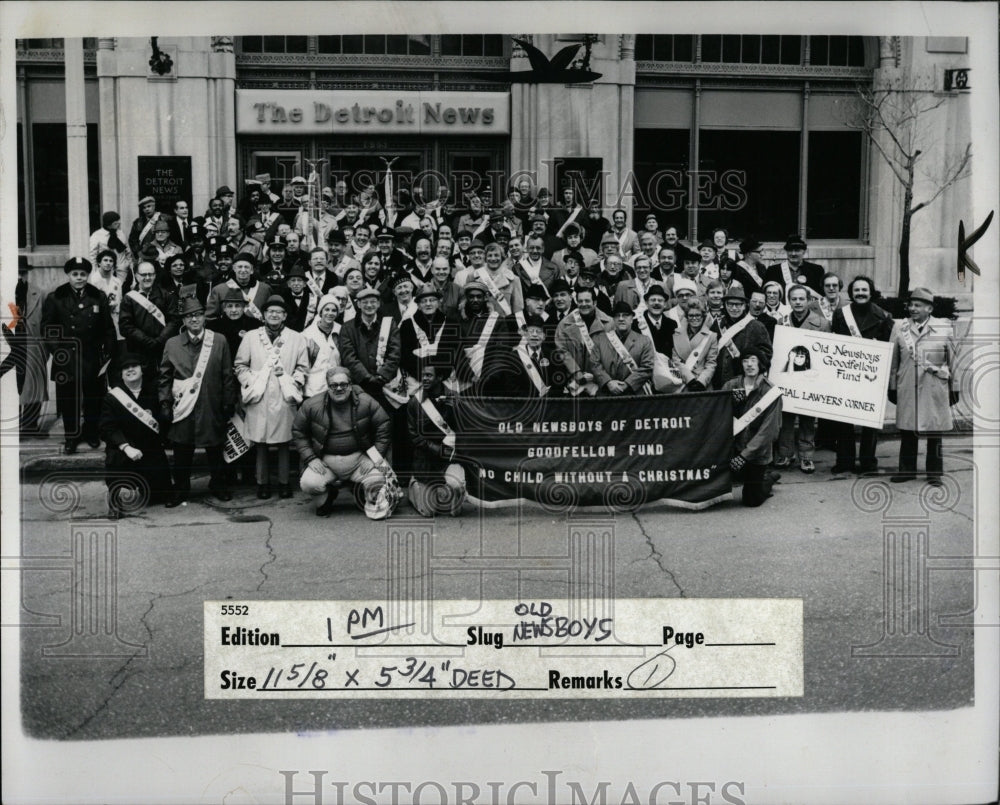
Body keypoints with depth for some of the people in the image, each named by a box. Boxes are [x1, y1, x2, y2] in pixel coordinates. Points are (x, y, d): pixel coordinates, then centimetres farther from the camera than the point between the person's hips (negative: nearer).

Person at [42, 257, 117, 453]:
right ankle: (71, 436, 19)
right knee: (68, 401, 5)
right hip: (65, 361, -1)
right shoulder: (54, 299, 0)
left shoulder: (99, 297, 4)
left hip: (93, 360, 1)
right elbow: (47, 329, 0)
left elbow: (108, 329, 5)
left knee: (94, 400, 10)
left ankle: (92, 433, 28)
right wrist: (56, 351, -9)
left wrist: (108, 353, -1)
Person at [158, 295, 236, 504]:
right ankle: (180, 489, 19)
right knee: (182, 452, 5)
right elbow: (165, 377, 7)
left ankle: (218, 485, 27)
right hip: (183, 407, 0)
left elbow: (227, 376, 3)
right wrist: (165, 404, 0)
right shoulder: (172, 344, 4)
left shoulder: (219, 342, 2)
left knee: (215, 450, 10)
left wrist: (229, 404, 1)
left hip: (212, 407, 0)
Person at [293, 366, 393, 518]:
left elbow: (383, 425, 2)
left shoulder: (365, 402, -5)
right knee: (308, 484, -24)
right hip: (326, 461, 1)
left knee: (378, 480, -26)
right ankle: (329, 494, 13)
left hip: (359, 458, -1)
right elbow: (298, 432, 6)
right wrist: (310, 459, -4)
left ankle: (371, 503, 10)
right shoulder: (312, 405, -4)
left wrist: (377, 456, -4)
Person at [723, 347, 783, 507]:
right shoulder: (731, 386, -4)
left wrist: (745, 455, -23)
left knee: (752, 500, -3)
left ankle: (768, 478, 35)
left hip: (757, 454, -3)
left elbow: (767, 431, -17)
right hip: (734, 445, 3)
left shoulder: (771, 392, -14)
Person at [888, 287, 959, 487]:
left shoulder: (945, 328, 1)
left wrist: (954, 388, 7)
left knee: (935, 432, 5)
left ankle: (934, 473, 15)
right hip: (907, 389, 1)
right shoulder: (900, 328, 5)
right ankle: (906, 469, 18)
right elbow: (893, 360, 9)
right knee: (907, 431, 6)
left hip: (935, 390, -1)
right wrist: (892, 387, 9)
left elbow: (953, 360, 6)